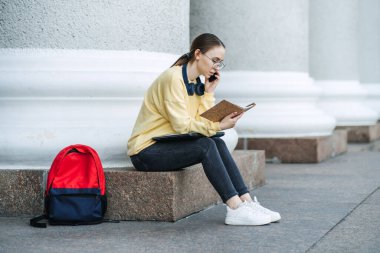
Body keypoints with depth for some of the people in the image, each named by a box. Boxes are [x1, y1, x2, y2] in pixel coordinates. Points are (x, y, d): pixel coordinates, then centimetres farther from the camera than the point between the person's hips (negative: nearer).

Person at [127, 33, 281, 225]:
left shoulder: (196, 83, 10)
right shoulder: (173, 78, -16)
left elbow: (202, 121, -1)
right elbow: (182, 124, -22)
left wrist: (209, 92, -6)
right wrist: (218, 126, -26)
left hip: (167, 145, 8)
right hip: (146, 151, -8)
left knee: (217, 144, -13)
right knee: (206, 146, -26)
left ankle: (246, 202, -18)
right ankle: (235, 210, -30)